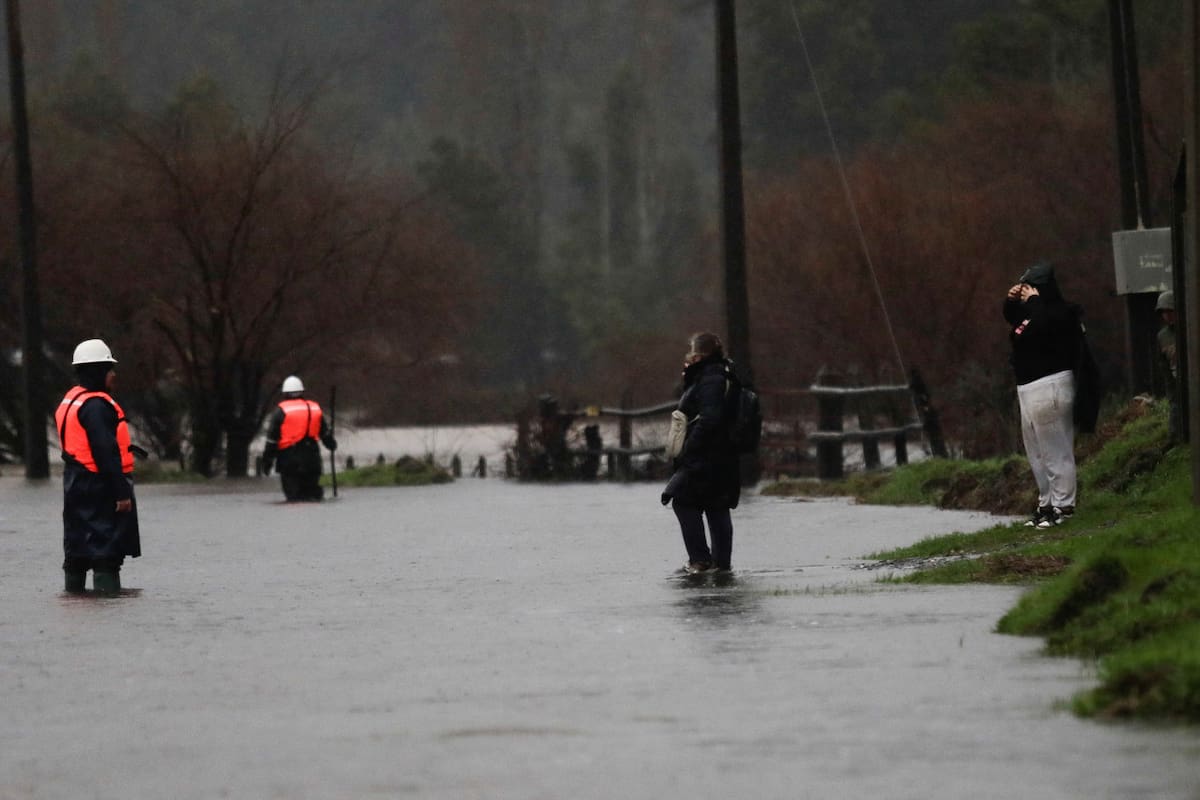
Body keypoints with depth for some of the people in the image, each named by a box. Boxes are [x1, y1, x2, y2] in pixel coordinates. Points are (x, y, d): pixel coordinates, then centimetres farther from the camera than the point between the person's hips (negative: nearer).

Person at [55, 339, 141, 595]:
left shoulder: (70, 401, 15)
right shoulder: (96, 406, -17)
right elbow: (107, 452, -22)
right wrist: (121, 492, -21)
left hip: (76, 485, 10)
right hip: (100, 487, -10)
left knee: (78, 549, 16)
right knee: (107, 553, -9)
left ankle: (74, 589, 22)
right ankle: (107, 590, -12)